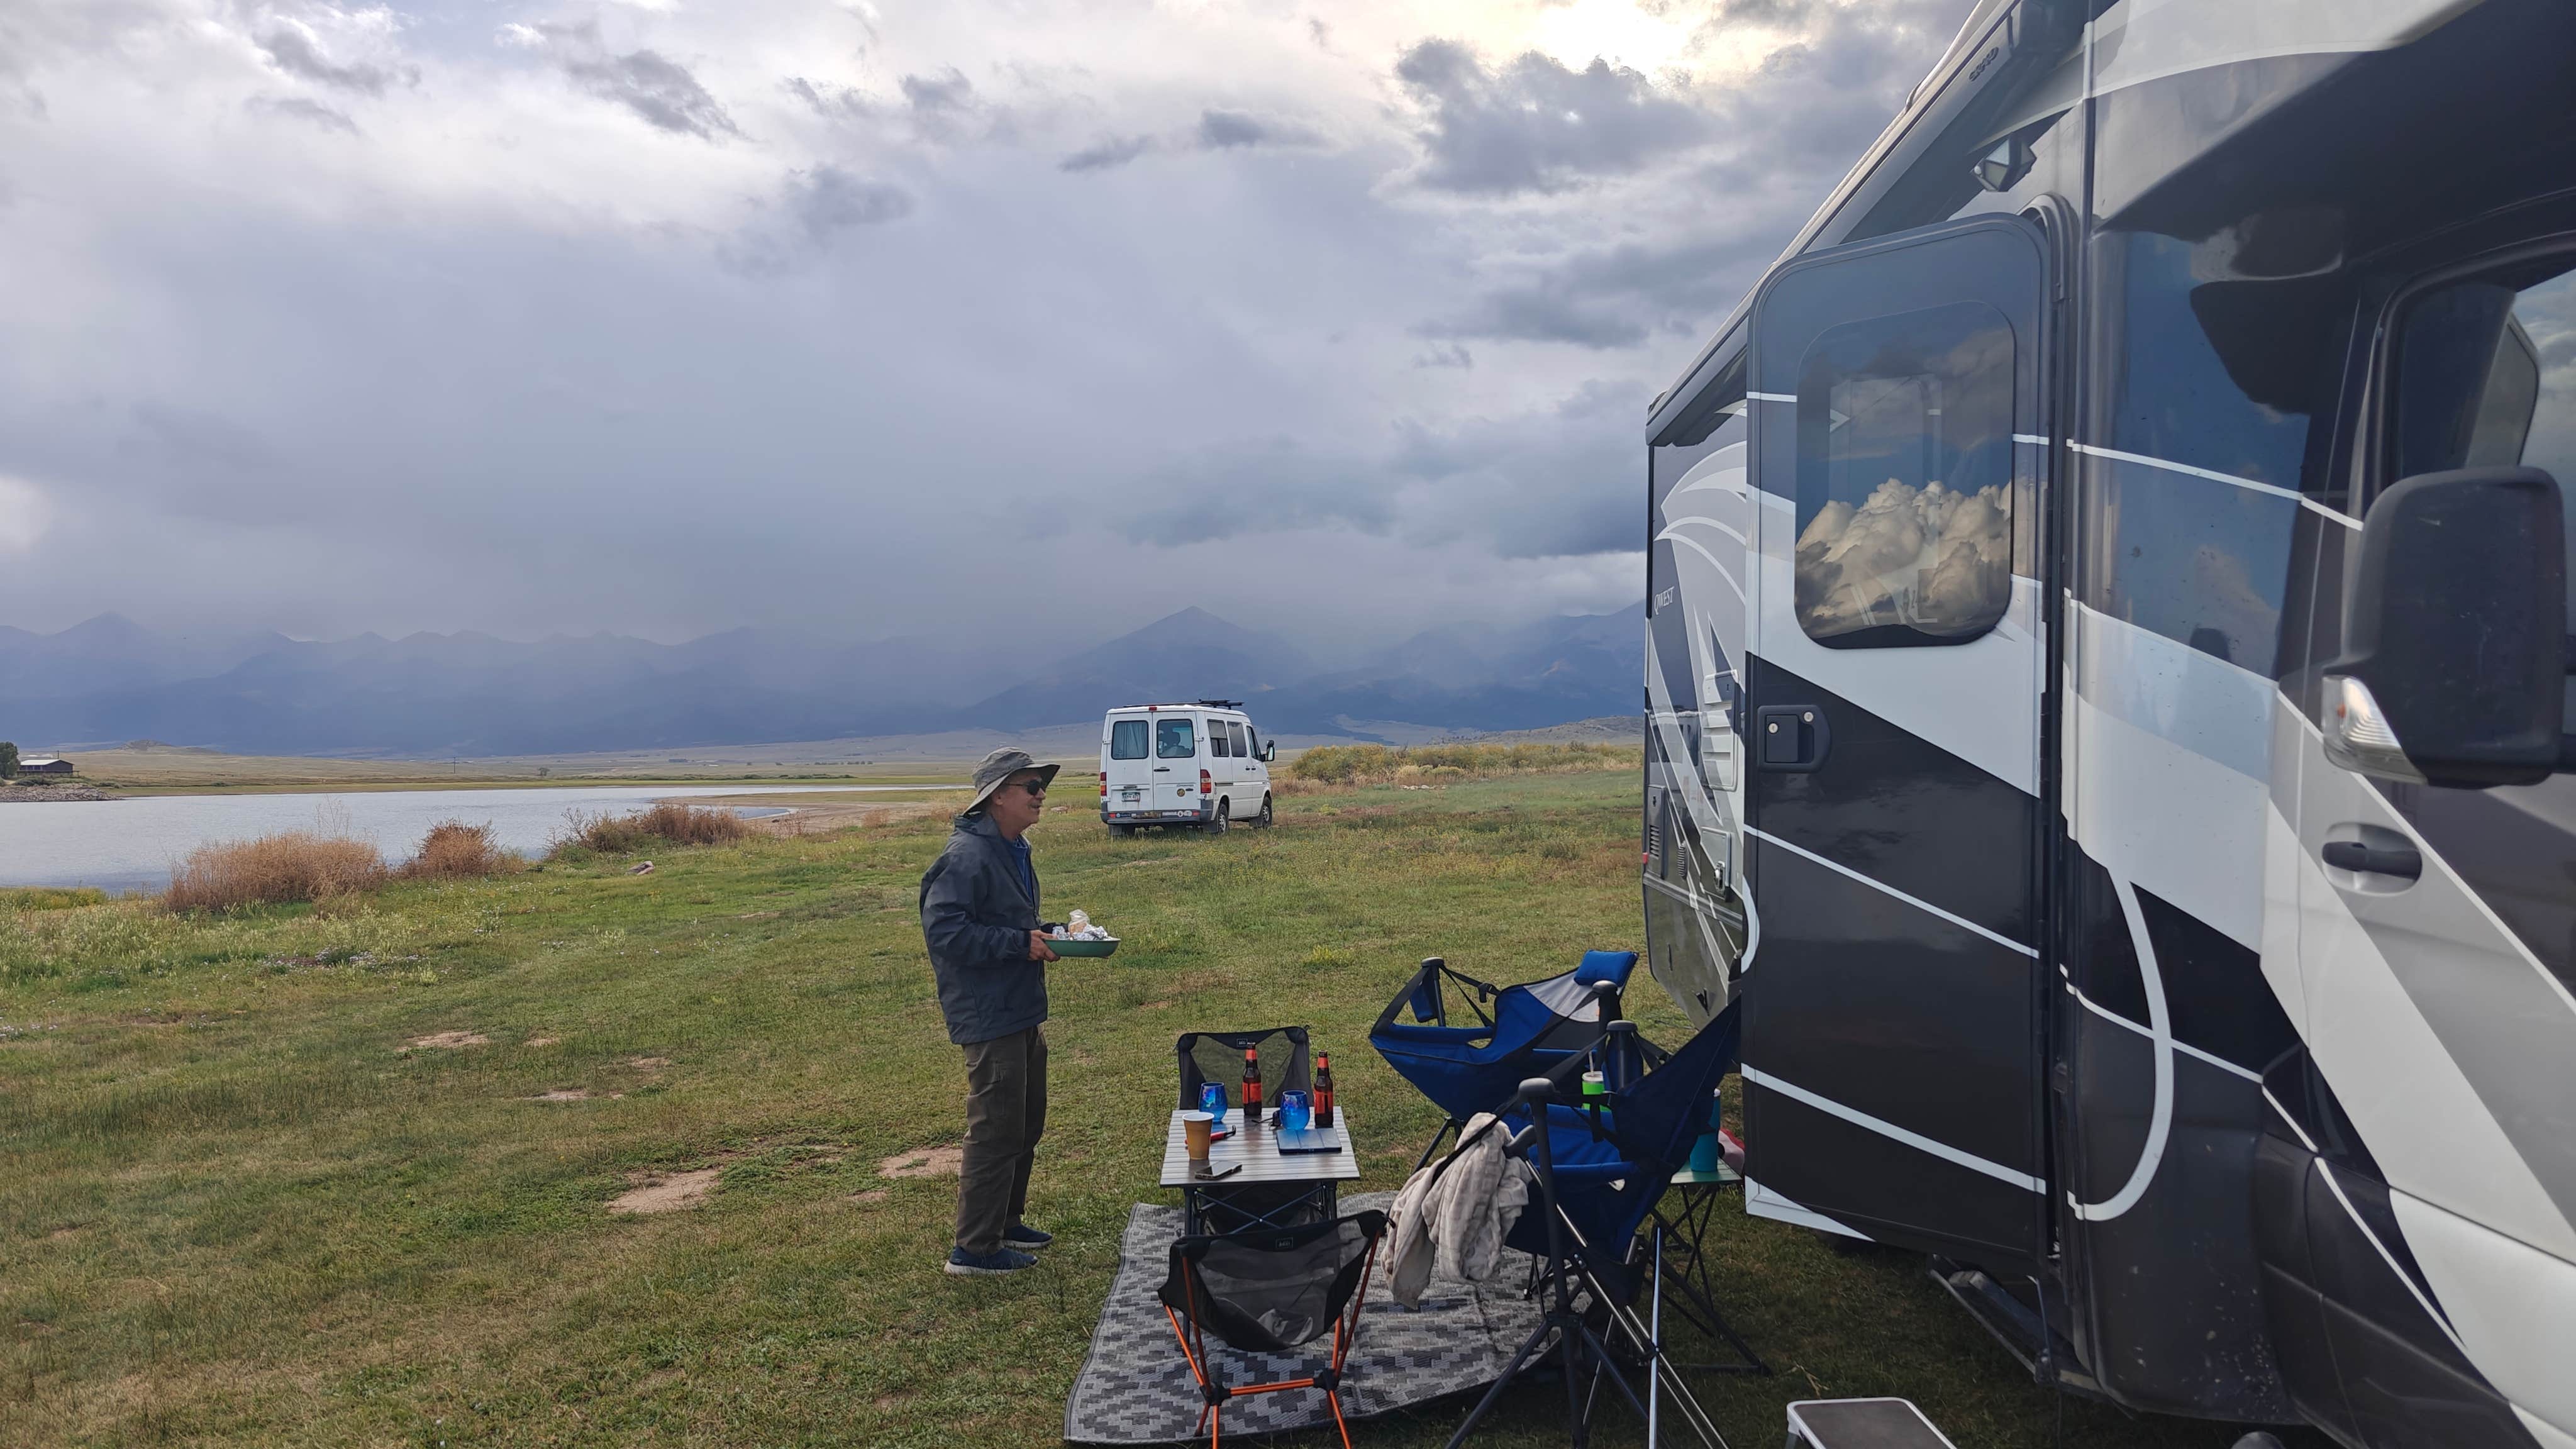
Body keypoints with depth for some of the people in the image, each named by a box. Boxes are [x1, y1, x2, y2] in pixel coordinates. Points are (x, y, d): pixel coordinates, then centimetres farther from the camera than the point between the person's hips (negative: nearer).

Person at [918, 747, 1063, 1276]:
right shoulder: (967, 856, -19)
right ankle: (975, 1247, 7)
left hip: (1023, 1013, 10)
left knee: (1026, 1125, 19)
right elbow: (943, 930, -26)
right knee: (996, 1132, -4)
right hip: (991, 1018, -10)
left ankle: (1006, 1222, 34)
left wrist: (1048, 933, 7)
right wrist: (1021, 943, -24)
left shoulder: (1015, 850, 13)